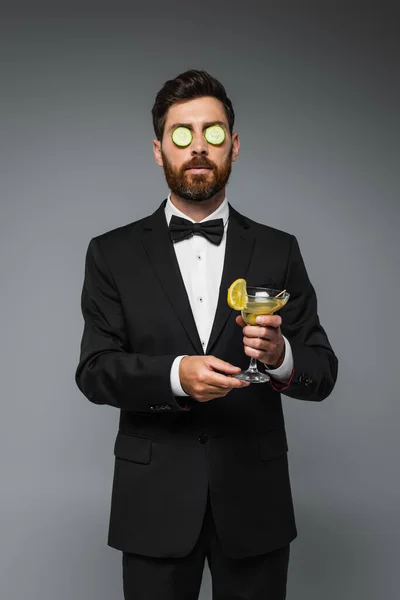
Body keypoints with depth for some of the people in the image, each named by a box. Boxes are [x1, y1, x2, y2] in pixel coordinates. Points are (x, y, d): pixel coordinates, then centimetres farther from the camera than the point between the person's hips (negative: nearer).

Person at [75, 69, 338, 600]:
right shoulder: (112, 254, 2)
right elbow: (94, 372, -5)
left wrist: (280, 356, -21)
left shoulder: (279, 252, 3)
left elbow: (323, 373, 1)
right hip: (154, 502, 0)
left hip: (254, 499, 1)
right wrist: (174, 375, -22)